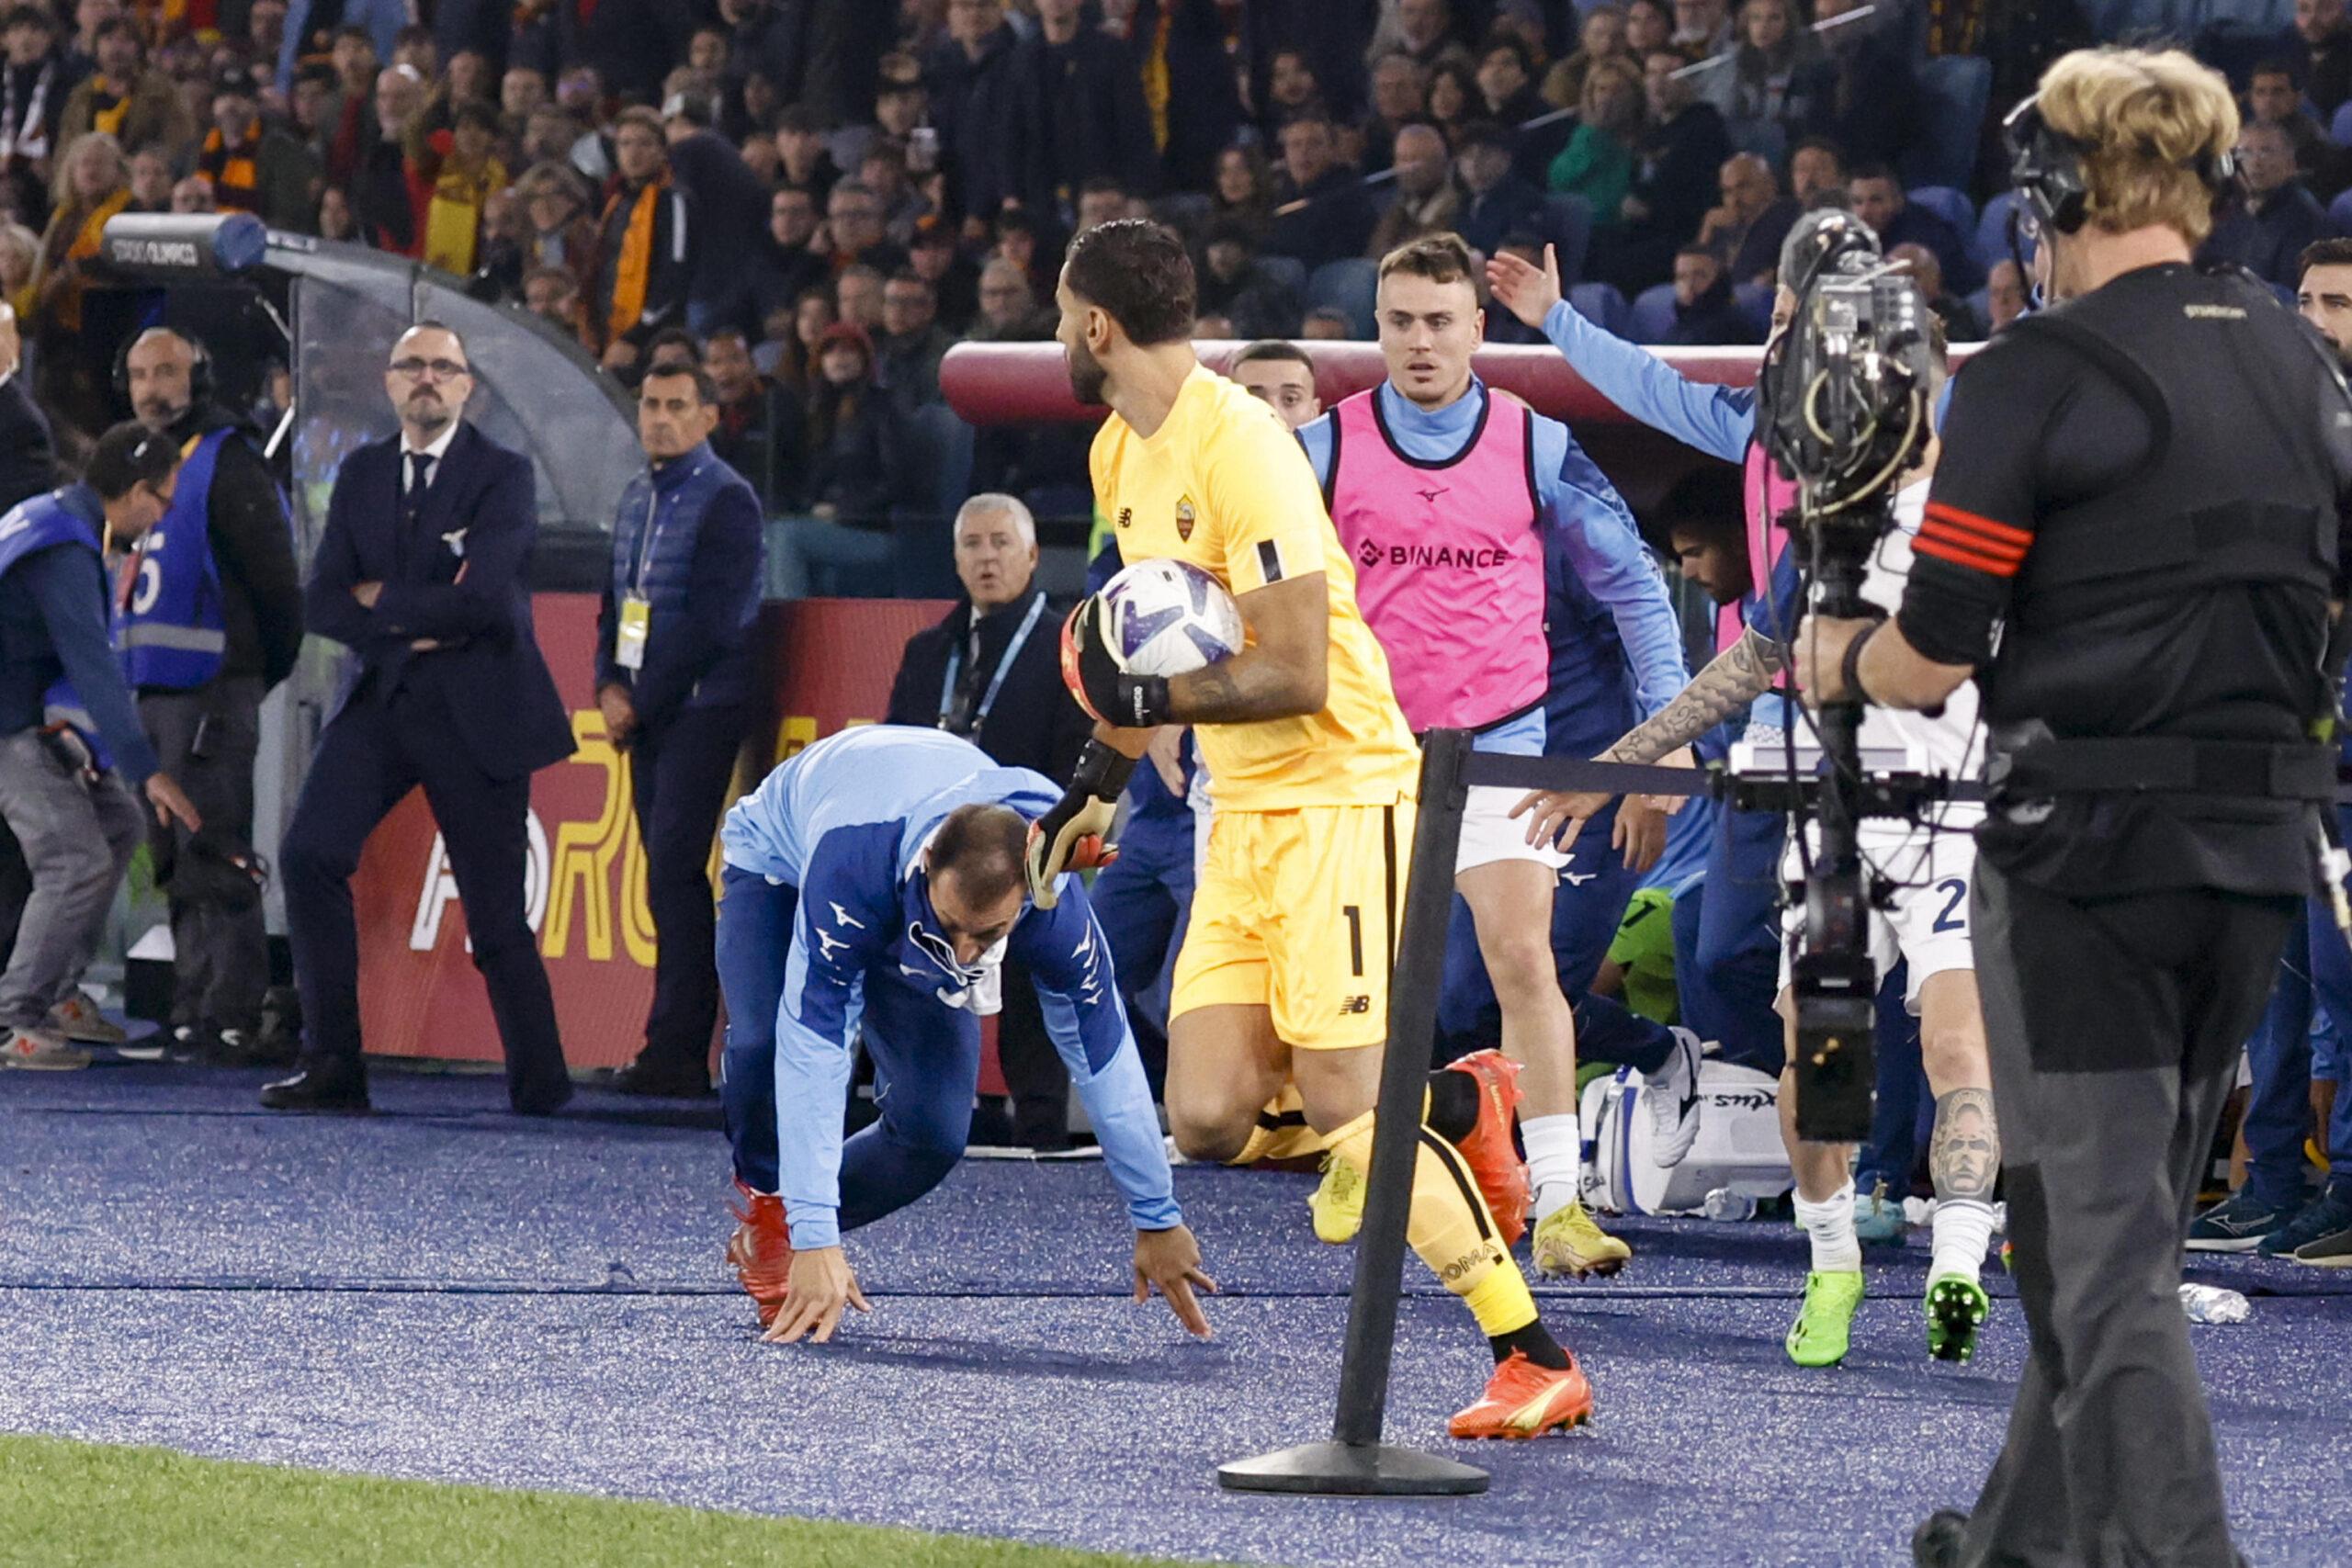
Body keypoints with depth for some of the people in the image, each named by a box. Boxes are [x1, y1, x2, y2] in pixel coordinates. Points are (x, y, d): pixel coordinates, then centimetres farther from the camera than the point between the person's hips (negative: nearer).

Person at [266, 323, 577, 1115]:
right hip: (383, 696, 4)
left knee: (495, 914, -1)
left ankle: (539, 1083, 13)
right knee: (309, 855, -15)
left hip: (475, 712, -4)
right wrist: (410, 630, -10)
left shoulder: (503, 475, -6)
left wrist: (383, 600, -7)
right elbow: (322, 602, 5)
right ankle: (332, 1062, -12)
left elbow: (481, 599, -19)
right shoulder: (361, 474, 10)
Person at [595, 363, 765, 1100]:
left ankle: (676, 1051, -13)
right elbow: (615, 603, 19)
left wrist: (641, 701, -13)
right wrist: (609, 686, 2)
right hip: (644, 710, 8)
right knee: (668, 876, 6)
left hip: (700, 707, -8)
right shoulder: (636, 500, 16)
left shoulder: (725, 501, -9)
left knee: (674, 873, -13)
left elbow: (712, 623, -15)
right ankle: (680, 1052, 6)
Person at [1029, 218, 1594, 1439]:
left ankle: (1536, 1361, -9)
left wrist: (1154, 696, -16)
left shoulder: (1239, 449, -17)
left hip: (1339, 800, -9)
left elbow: (1293, 676, -21)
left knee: (1343, 1107, -15)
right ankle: (1460, 1105, 18)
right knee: (1211, 1122, -4)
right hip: (1241, 820, 9)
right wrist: (1097, 782, 26)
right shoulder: (1123, 454, 13)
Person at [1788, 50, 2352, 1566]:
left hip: (2087, 844, -6)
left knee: (2101, 1234, -2)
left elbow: (1932, 657, -11)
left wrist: (1839, 661, 10)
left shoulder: (2038, 375, -12)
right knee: (2134, 1219, 18)